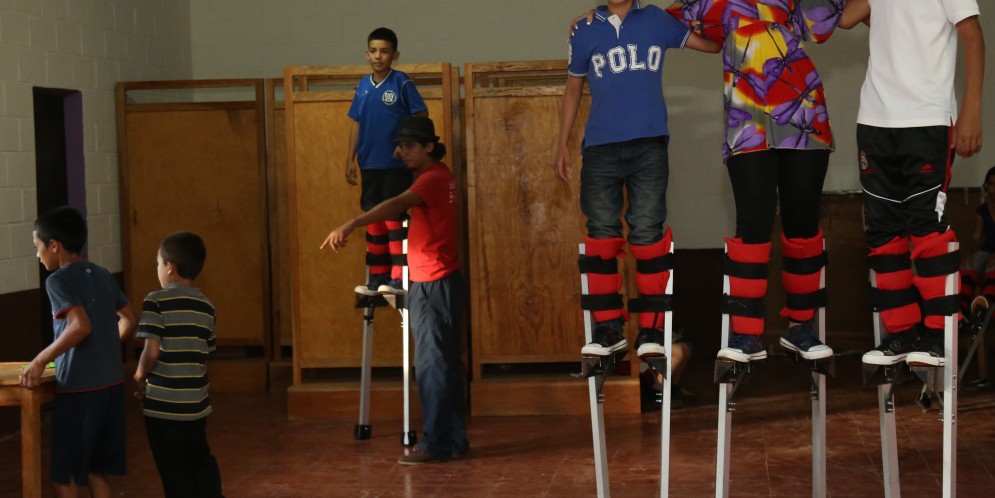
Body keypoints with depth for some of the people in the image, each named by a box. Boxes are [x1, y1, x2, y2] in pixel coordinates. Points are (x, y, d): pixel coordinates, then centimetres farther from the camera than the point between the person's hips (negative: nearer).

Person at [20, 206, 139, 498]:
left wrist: (40, 361, -17)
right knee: (96, 470, 14)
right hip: (111, 383, 7)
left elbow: (81, 326, -24)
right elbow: (130, 320, 16)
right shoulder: (103, 275, 10)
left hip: (79, 388, -7)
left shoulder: (58, 280, -11)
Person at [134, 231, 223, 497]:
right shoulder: (206, 306, 5)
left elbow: (152, 352, -19)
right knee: (200, 460, 20)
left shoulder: (157, 301, -12)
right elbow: (204, 356, 7)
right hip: (196, 402, 5)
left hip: (163, 404, -5)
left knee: (175, 470, 6)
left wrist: (140, 376, 0)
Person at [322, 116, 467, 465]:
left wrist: (349, 226, -43)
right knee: (445, 363, 13)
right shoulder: (438, 175, 15)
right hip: (441, 281, 10)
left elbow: (397, 205, -32)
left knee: (431, 364, -6)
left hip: (432, 284, -10)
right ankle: (453, 440, 20)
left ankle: (436, 444, -2)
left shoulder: (433, 178, -16)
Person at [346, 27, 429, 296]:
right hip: (370, 165, 5)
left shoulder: (402, 83, -7)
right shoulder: (363, 86, 8)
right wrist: (350, 159, 10)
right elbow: (356, 123, 13)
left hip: (396, 165, -5)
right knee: (374, 221, 10)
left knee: (395, 219, -5)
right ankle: (377, 278, 17)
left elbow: (421, 117, -6)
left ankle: (399, 278, 0)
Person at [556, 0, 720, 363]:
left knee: (647, 233, -4)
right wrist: (563, 144, 14)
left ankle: (652, 329, 2)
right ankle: (609, 328, 8)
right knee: (601, 234, 0)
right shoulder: (585, 32, 10)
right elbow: (573, 89, 16)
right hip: (600, 147, 1)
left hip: (649, 145, -1)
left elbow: (713, 44, 12)